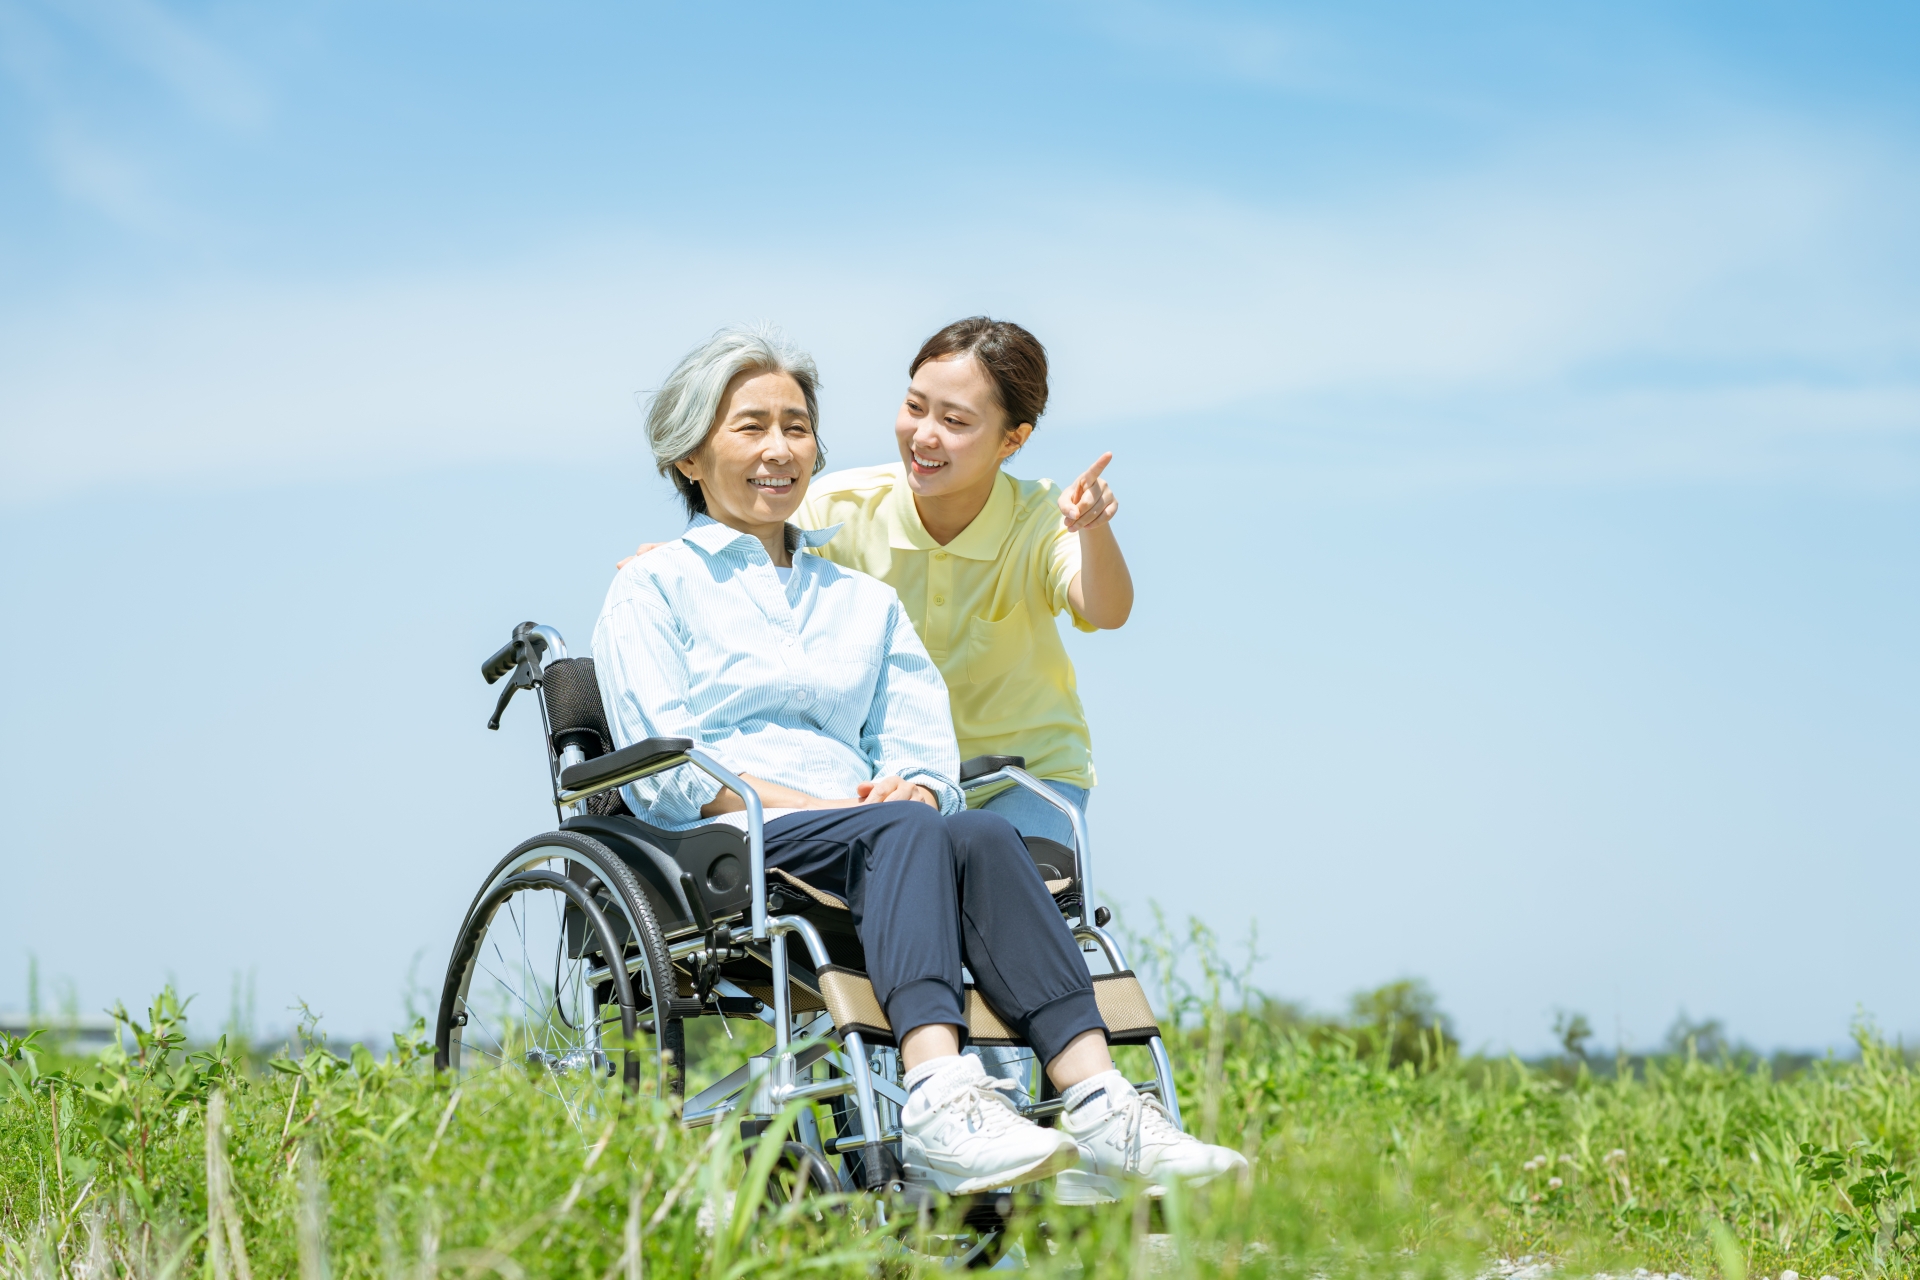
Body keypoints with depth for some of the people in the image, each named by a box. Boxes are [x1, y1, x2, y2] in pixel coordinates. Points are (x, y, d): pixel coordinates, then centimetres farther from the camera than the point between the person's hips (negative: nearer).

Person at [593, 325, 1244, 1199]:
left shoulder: (862, 598, 29)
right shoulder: (653, 587, 14)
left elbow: (923, 744, 17)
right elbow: (669, 772, 0)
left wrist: (914, 784, -8)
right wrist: (819, 804, -13)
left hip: (863, 836, 4)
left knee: (981, 834, -32)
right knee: (905, 830, -35)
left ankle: (1096, 1106, -50)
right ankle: (939, 1104, -57)